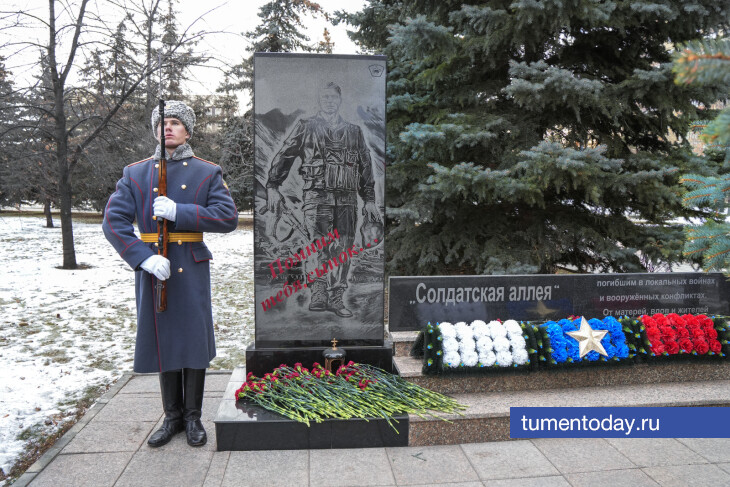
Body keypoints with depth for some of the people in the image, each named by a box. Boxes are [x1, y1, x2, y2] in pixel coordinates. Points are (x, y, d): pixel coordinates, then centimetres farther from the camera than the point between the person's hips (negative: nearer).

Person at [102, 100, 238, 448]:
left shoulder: (207, 173, 3)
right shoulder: (135, 174, 6)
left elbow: (228, 218, -8)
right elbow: (113, 221, -2)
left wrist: (179, 212, -19)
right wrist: (144, 257, -17)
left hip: (191, 270, -1)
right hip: (153, 269, 2)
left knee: (194, 340, 4)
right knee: (162, 341, 9)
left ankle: (193, 417, 21)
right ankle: (172, 416, 26)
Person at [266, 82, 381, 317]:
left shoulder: (353, 131, 19)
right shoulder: (305, 127, 10)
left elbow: (366, 167, 20)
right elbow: (283, 156, 7)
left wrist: (369, 200, 15)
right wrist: (272, 187, -4)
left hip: (347, 198, 3)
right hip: (317, 195, -3)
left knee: (342, 249, 1)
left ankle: (336, 299, 8)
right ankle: (318, 294, -14)